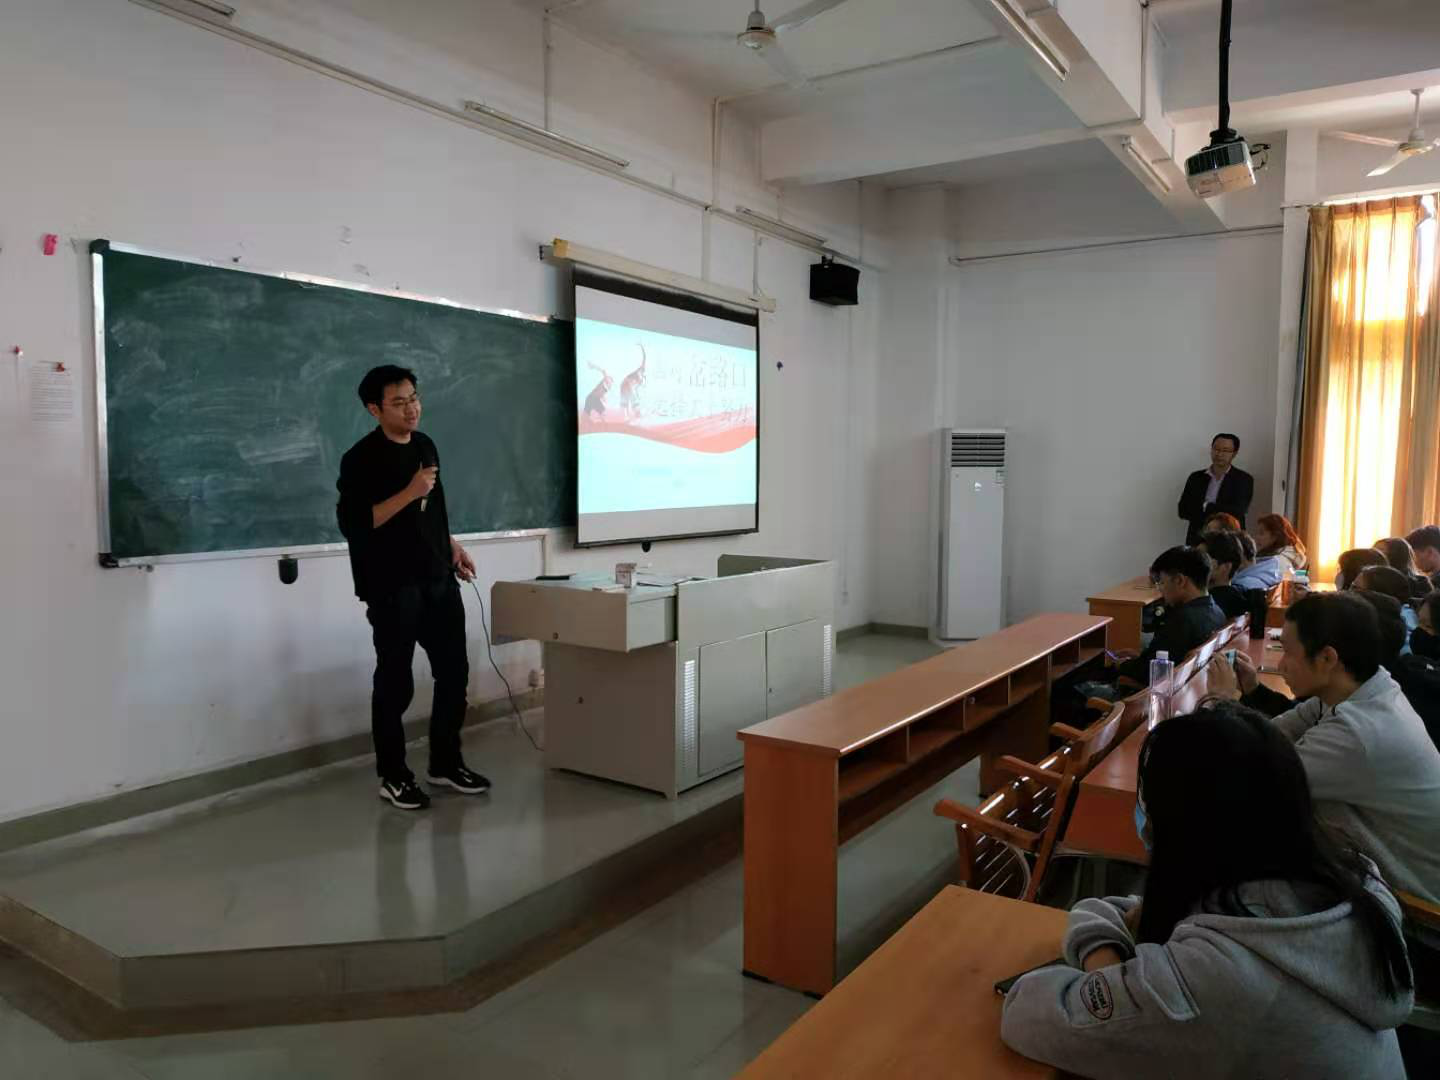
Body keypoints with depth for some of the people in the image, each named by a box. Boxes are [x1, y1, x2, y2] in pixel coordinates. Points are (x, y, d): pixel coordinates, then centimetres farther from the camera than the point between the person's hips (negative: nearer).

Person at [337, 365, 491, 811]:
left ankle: (446, 763, 25)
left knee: (454, 672, 10)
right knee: (395, 682, 2)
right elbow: (352, 523, -20)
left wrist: (453, 546, 18)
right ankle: (392, 776, 16)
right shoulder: (361, 458, -11)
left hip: (439, 580, 7)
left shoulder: (424, 445, 12)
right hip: (392, 588, -7)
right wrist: (409, 492, -23)